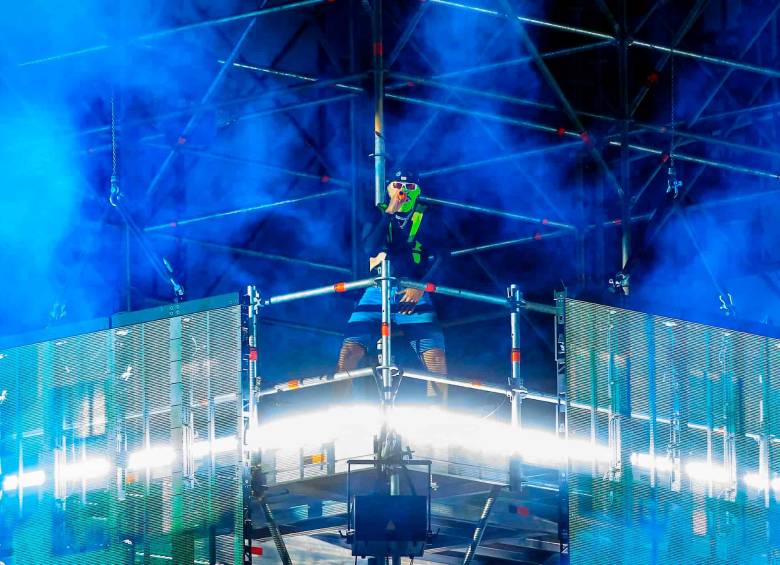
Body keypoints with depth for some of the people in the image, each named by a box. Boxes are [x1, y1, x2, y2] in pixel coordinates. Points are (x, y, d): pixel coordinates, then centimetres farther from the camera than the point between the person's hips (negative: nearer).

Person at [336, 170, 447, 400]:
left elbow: (437, 256, 0)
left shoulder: (426, 217, 11)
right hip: (377, 293, 0)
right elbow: (370, 247, -6)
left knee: (436, 358, -20)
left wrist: (420, 287, -15)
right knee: (349, 351, -17)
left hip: (412, 295, 0)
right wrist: (390, 212, -11)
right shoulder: (378, 214, 12)